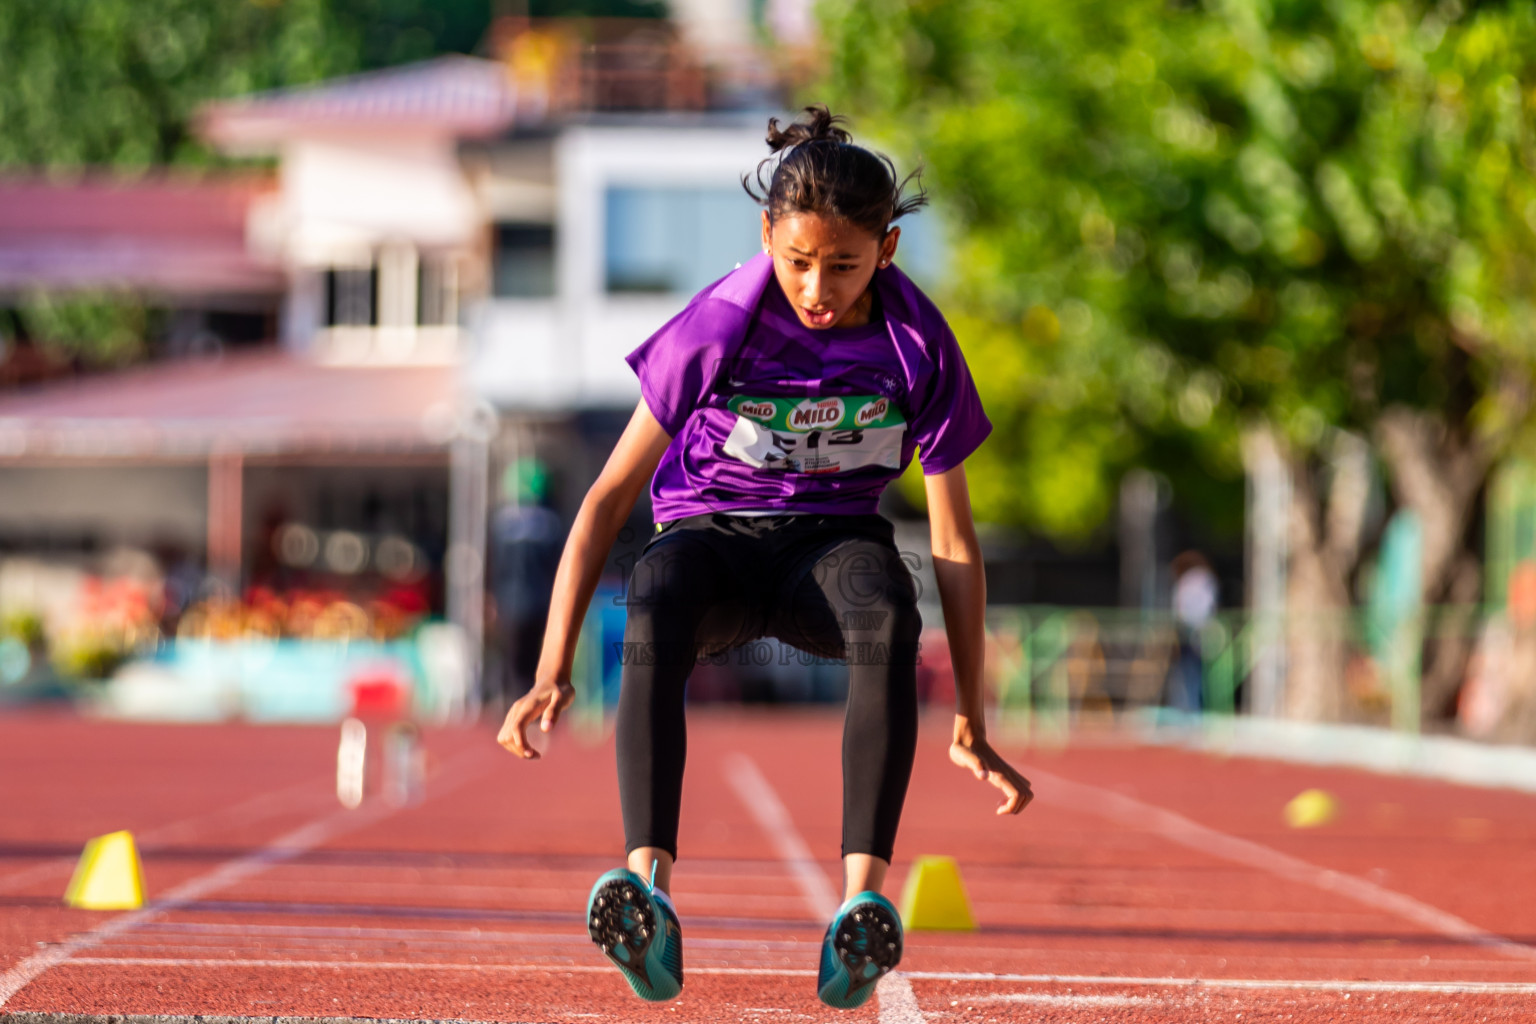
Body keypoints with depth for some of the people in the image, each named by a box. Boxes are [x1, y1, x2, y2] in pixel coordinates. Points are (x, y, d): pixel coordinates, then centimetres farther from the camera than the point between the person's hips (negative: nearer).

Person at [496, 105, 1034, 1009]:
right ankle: (651, 887, -52)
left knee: (888, 615, -38)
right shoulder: (717, 329, -14)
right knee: (655, 610, -39)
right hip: (710, 532, -1)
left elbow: (955, 539, -1)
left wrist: (971, 725, 0)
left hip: (834, 540, 1)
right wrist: (554, 671, -15)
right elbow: (610, 495, -8)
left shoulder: (919, 348, -9)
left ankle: (864, 898, -45)